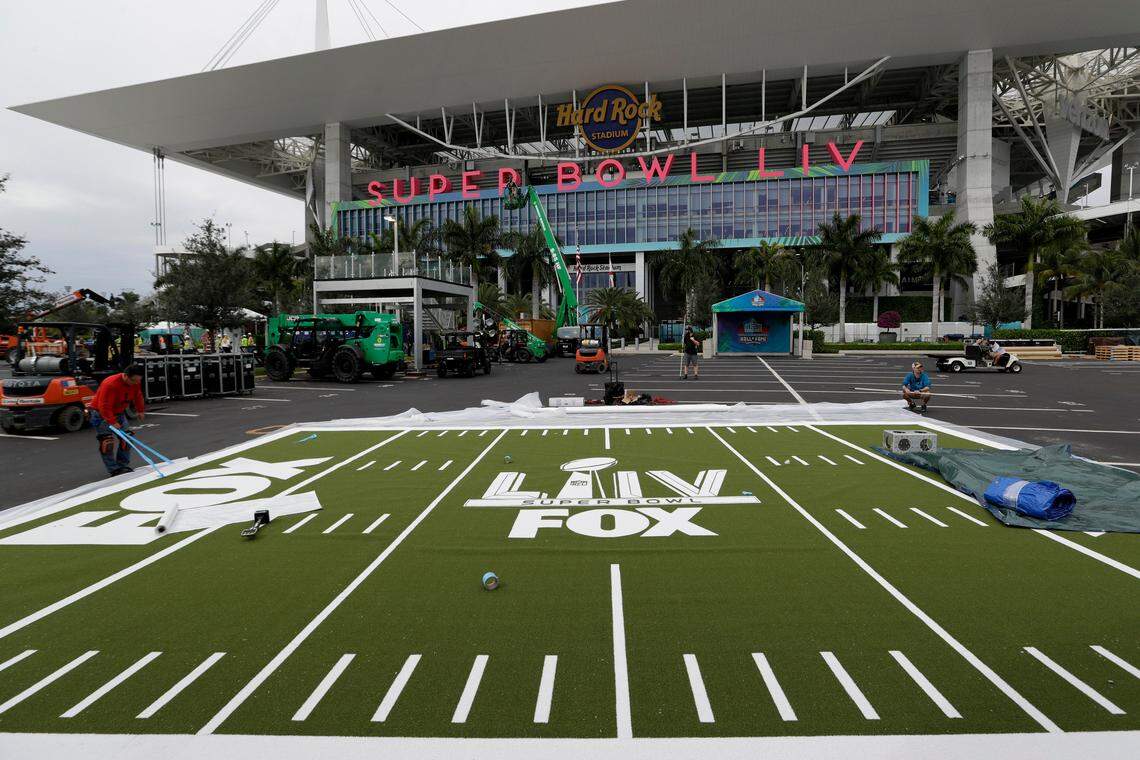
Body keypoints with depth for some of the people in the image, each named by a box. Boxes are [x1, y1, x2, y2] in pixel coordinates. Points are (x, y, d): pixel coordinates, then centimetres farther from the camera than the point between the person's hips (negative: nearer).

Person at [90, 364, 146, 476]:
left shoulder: (135, 382, -12)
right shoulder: (110, 384, -34)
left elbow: (137, 396, 9)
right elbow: (104, 406, -34)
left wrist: (141, 410, 11)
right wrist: (112, 422, -37)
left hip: (119, 412, 7)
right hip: (101, 413, -7)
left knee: (126, 439, 4)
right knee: (107, 441, -12)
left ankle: (123, 466, 14)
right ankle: (114, 470, -7)